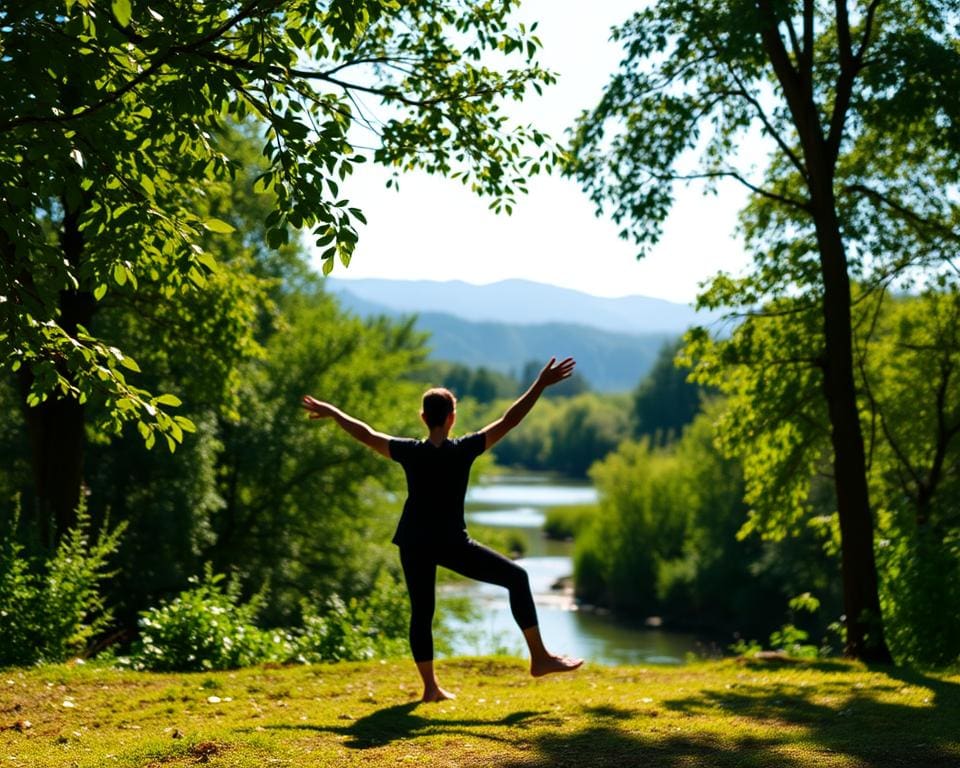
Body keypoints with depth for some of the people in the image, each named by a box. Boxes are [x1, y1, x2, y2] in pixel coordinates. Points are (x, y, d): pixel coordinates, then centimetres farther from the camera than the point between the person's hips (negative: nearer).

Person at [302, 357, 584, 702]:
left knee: (421, 612, 13)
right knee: (517, 577, 7)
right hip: (451, 544, -3)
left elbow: (365, 434, 8)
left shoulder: (409, 452, -4)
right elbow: (508, 421, -12)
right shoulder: (463, 450, -11)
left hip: (413, 544, 3)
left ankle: (430, 686, 16)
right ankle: (539, 657, 2)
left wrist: (331, 412, 22)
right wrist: (541, 385, -10)